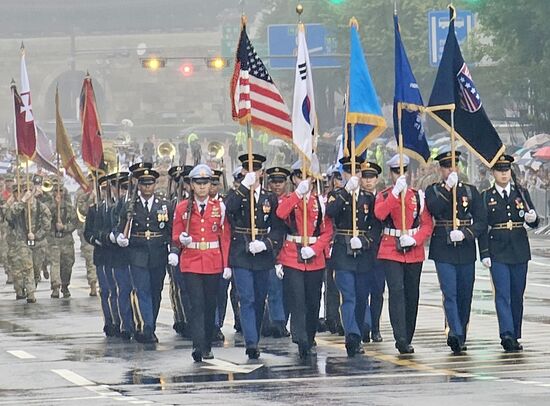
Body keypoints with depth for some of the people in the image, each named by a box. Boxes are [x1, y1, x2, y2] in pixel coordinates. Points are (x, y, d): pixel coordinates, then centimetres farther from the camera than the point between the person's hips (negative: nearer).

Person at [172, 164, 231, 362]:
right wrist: (182, 240, -17)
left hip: (213, 264, 2)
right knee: (197, 304, -12)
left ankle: (207, 347, 17)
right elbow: (175, 237, 7)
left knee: (210, 305, 7)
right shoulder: (182, 208, 3)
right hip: (191, 263, -2)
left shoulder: (219, 207, 4)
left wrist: (227, 264, -1)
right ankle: (198, 346, -19)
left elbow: (225, 237, 5)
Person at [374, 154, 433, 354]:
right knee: (397, 291, -15)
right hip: (390, 251, -3)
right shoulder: (384, 195, 3)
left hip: (414, 252, 3)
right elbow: (379, 213, -19)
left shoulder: (418, 196, 8)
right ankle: (401, 339, -20)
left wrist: (414, 239, -12)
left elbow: (427, 224, 6)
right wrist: (396, 192, -25)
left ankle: (407, 339, 17)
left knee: (412, 295, 7)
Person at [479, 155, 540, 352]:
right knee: (502, 294, -12)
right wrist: (484, 254, -7)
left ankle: (515, 337, 15)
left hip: (519, 252, 3)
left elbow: (534, 222, 4)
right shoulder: (486, 197, 2)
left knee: (517, 295, 7)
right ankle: (507, 335, -21)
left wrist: (532, 219, -20)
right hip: (498, 253, -3)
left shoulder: (521, 193, 8)